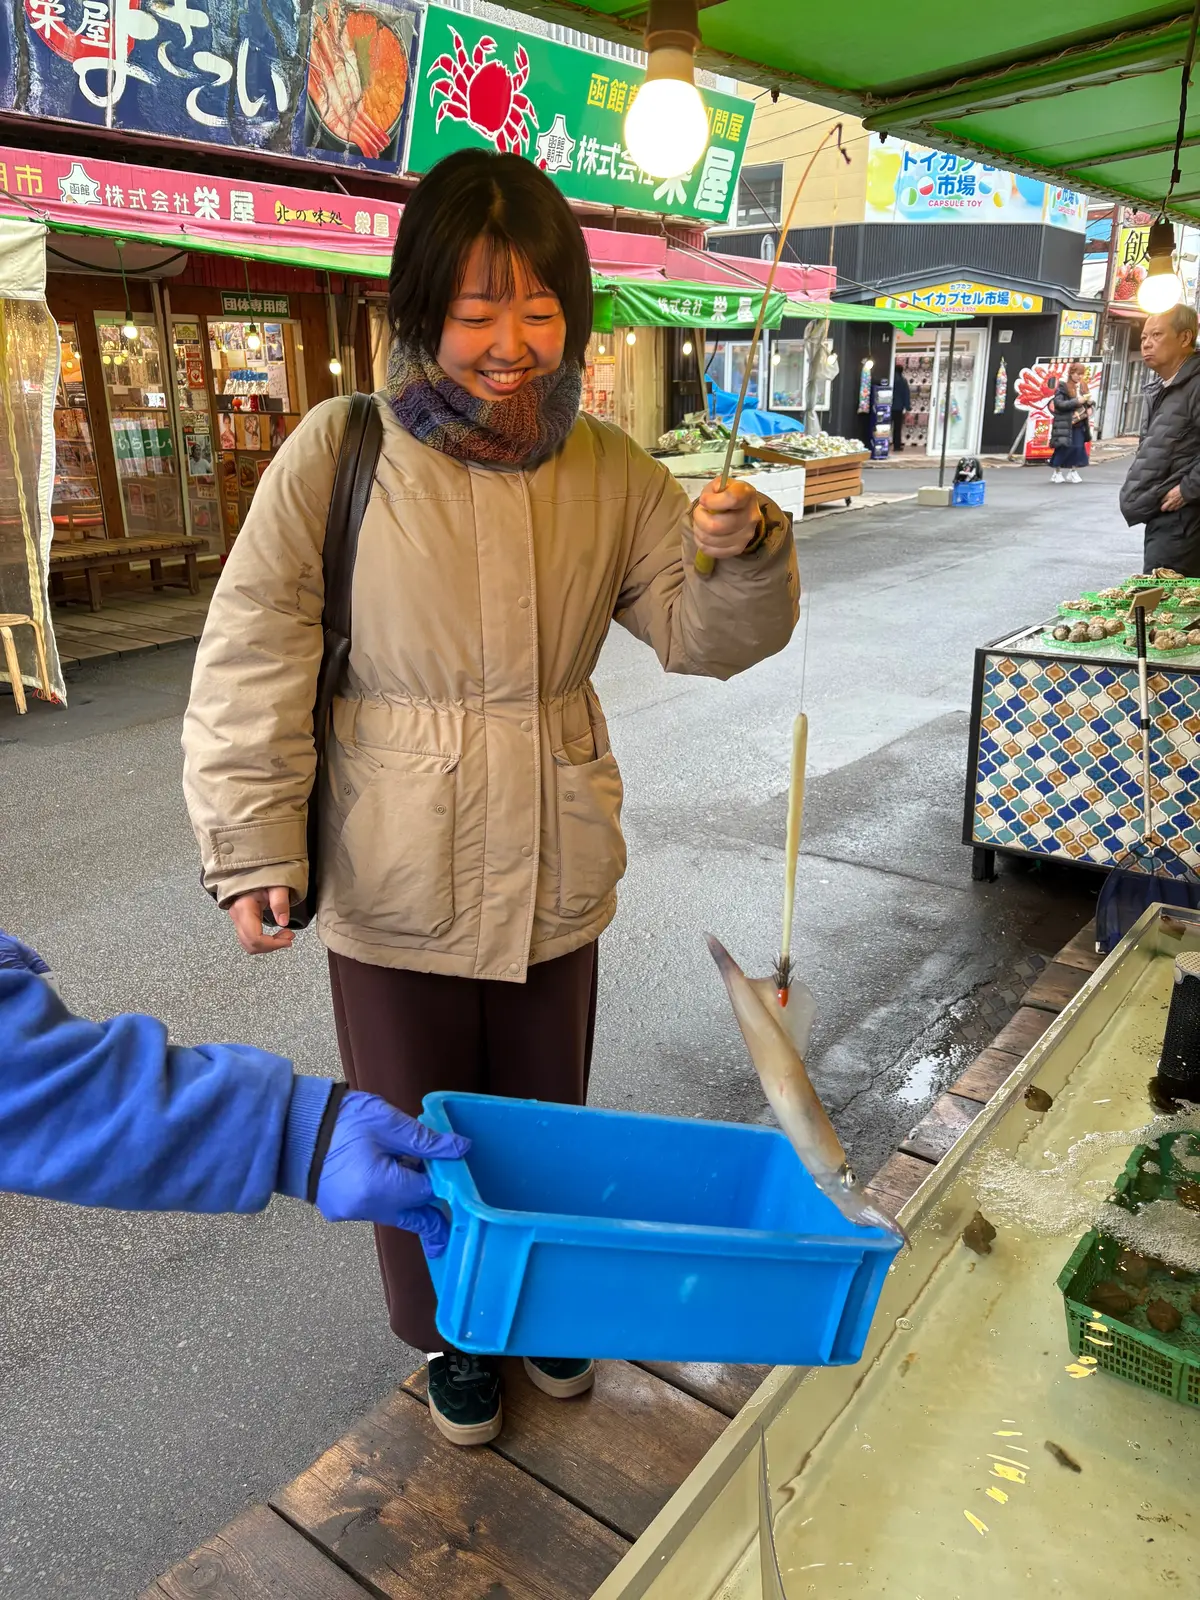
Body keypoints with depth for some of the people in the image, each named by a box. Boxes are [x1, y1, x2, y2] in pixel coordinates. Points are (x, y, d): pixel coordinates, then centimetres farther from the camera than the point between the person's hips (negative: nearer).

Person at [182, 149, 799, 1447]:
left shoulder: (610, 471, -1)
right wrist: (252, 841, -10)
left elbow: (702, 636, 2)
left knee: (546, 1113, 22)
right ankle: (449, 1337, 47)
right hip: (395, 884, -2)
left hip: (555, 875, 3)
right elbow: (255, 654, -8)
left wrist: (745, 554, -20)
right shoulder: (340, 450, -11)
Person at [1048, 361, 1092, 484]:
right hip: (1065, 423, -6)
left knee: (1078, 447, 1)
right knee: (1064, 447, -4)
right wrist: (1076, 402, -21)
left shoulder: (1083, 386, 11)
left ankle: (1073, 472, 13)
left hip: (1079, 423, 6)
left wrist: (1089, 407, 3)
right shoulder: (1063, 386, -8)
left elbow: (1086, 400, 24)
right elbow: (1058, 403, -16)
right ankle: (1056, 472, 12)